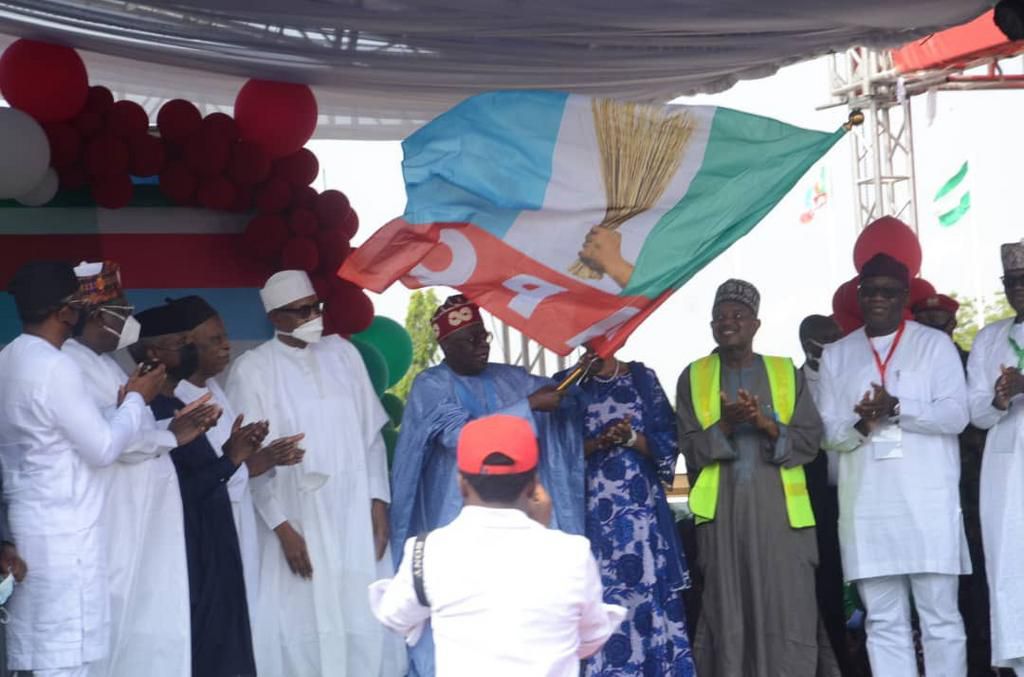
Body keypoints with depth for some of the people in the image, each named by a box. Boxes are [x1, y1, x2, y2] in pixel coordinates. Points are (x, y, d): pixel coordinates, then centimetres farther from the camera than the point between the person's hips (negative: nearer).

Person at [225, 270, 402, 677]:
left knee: (365, 623, 2)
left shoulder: (343, 353, 8)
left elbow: (371, 434, 10)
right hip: (298, 522, -3)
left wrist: (379, 501, 2)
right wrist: (282, 527, -10)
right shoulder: (253, 369, -4)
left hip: (356, 517, 3)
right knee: (305, 627, -3)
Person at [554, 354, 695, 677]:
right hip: (590, 510, -1)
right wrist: (598, 442, -16)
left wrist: (631, 438, -13)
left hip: (640, 508, 1)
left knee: (648, 592, -2)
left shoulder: (641, 378, 9)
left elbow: (668, 442, 5)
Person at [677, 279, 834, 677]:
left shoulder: (787, 372, 10)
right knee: (727, 612, 0)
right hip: (722, 510, 0)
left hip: (779, 509, 0)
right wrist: (725, 424, -14)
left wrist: (767, 424, -14)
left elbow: (810, 440, 3)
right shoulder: (694, 377, 11)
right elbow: (691, 449, 3)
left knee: (787, 611, -5)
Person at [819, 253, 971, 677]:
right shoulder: (836, 355, 14)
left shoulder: (934, 344, 6)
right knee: (884, 622, 4)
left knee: (940, 618, -1)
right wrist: (860, 425, -12)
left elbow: (955, 414, -4)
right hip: (866, 509, 3)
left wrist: (896, 409, -16)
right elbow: (828, 433, 9)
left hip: (928, 504, -3)